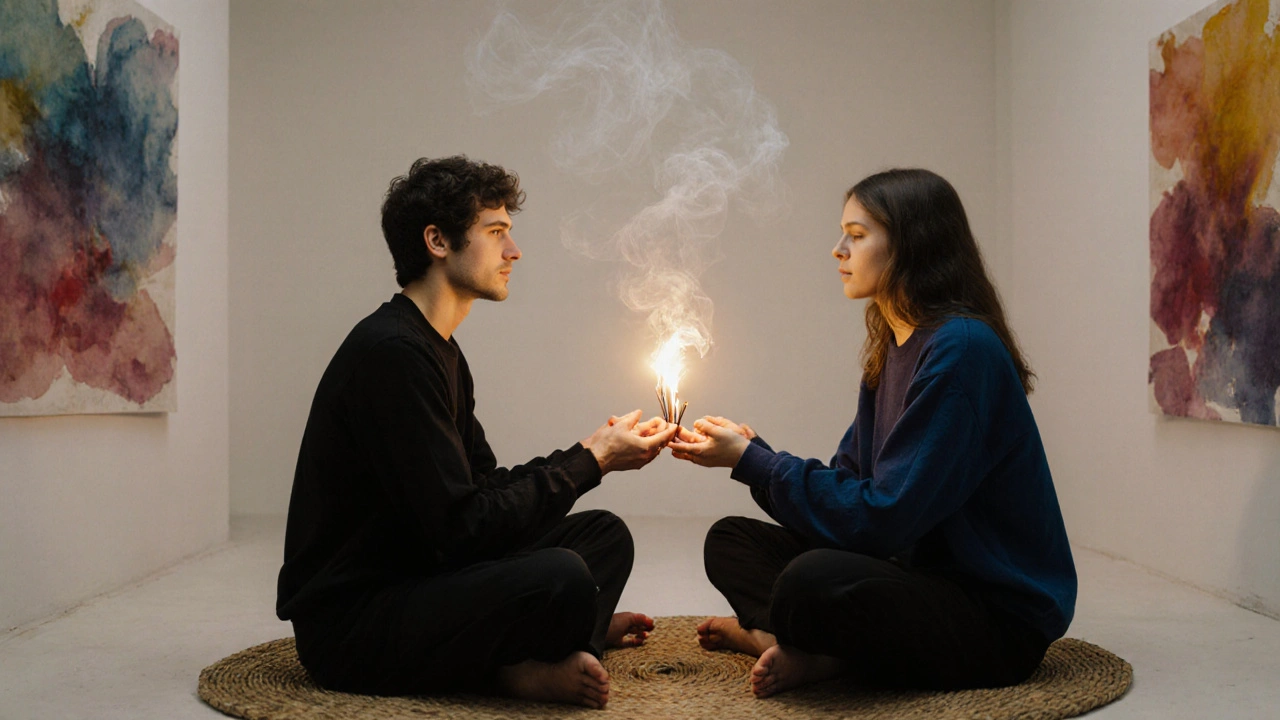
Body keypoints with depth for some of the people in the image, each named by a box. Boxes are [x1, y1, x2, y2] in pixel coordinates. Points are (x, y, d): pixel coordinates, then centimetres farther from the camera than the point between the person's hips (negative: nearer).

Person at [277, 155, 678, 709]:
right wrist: (589, 461, -13)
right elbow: (460, 527, -23)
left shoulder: (441, 351, 15)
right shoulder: (391, 351, -19)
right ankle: (516, 672, -6)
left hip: (415, 583, 11)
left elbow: (487, 488, 15)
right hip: (349, 627, -10)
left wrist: (595, 451, 1)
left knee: (605, 534, 10)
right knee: (561, 576, -33)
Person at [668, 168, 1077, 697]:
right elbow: (845, 483, 9)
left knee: (814, 581, -35)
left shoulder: (962, 349, -19)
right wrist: (751, 452, -5)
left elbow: (882, 517, -23)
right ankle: (795, 643, -13)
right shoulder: (891, 353, 11)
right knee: (730, 540, 9)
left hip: (1002, 618, -9)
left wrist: (752, 460, -15)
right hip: (917, 571, 10)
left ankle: (826, 658, -6)